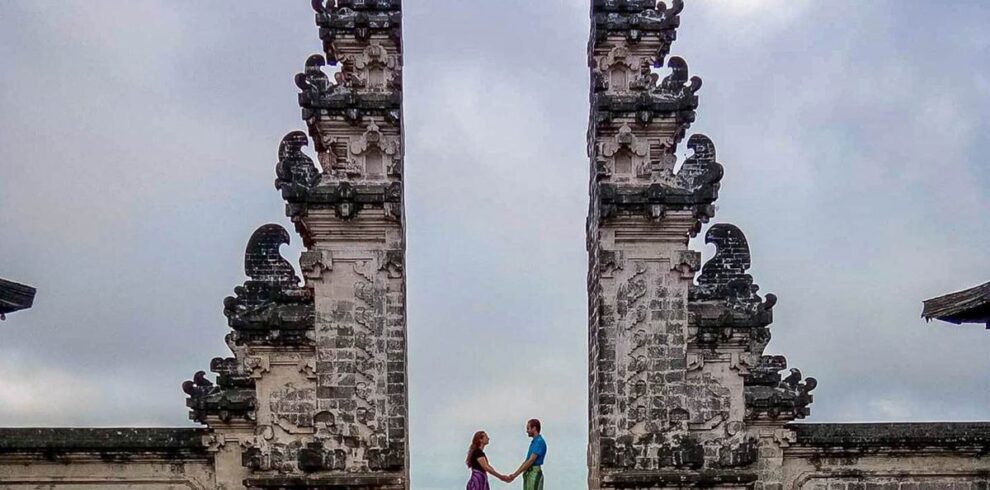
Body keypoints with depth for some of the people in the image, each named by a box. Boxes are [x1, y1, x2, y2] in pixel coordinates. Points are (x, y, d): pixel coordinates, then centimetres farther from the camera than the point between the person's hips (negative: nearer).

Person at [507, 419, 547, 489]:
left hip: (534, 475, -10)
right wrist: (514, 474, 14)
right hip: (529, 475, 10)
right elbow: (526, 461, 20)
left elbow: (531, 461, -19)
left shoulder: (539, 442, -14)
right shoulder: (534, 442, 18)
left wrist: (515, 475, -17)